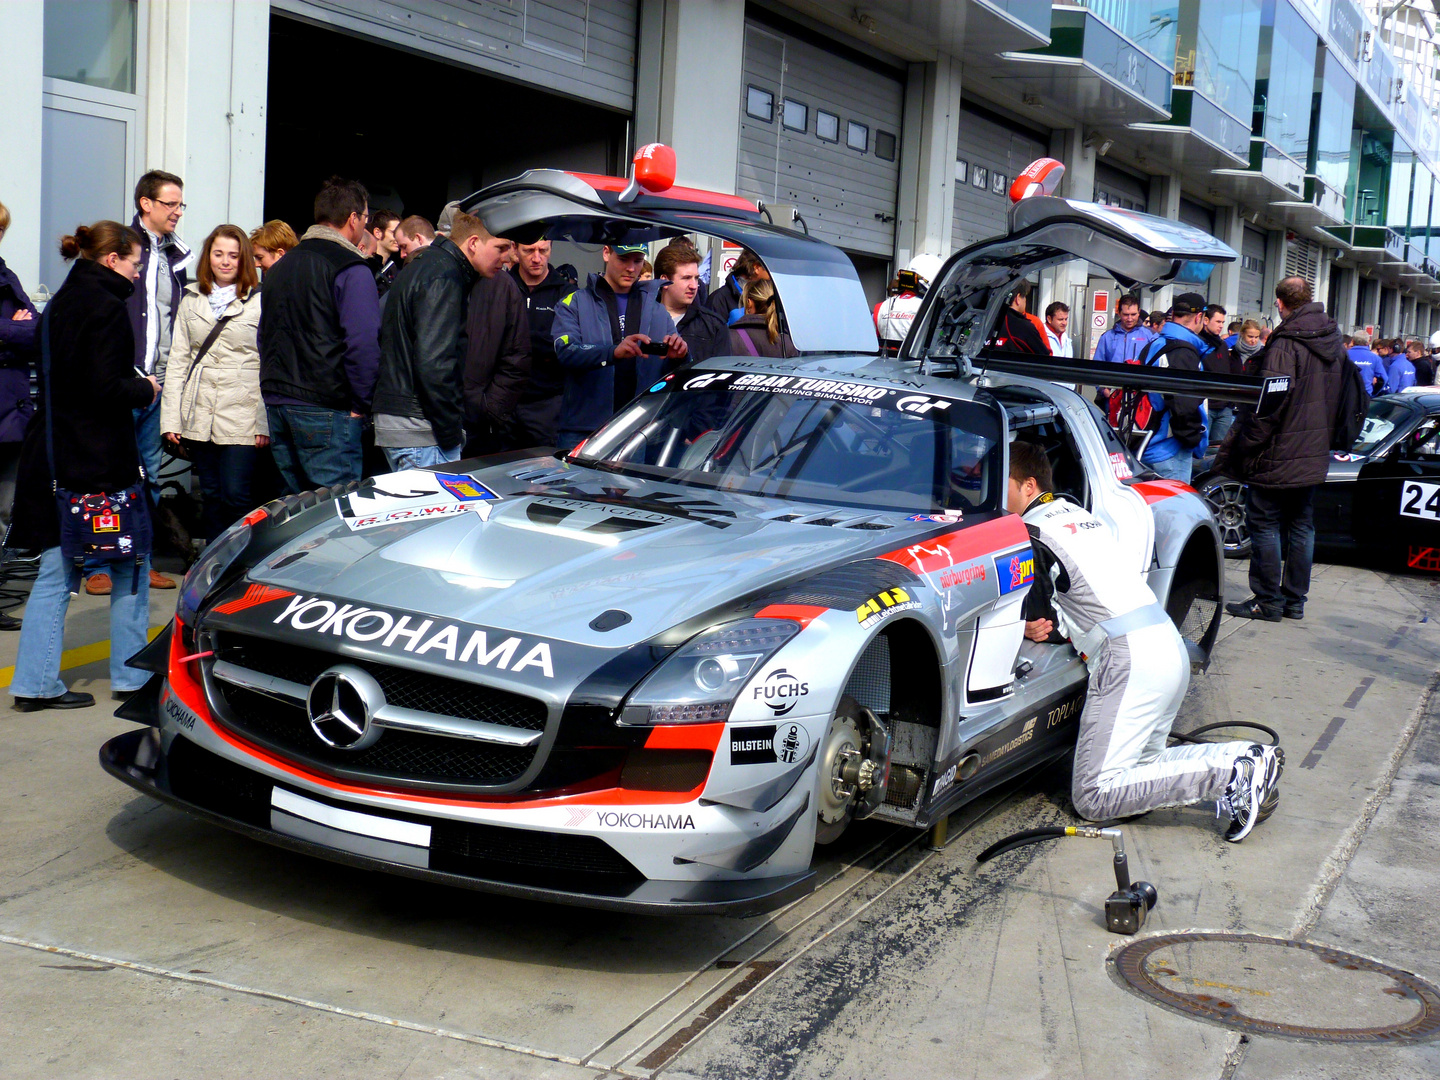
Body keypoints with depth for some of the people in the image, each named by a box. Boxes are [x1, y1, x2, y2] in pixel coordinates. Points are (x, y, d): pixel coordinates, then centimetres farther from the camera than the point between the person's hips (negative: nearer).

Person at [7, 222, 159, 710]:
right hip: (101, 459, -8)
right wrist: (145, 388, -2)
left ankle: (35, 682, 8)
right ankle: (131, 674, 15)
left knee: (56, 570, 9)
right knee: (131, 564, 7)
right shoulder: (107, 306, -13)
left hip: (54, 454, 8)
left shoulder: (60, 303, 13)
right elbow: (107, 388, -20)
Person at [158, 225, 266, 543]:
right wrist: (171, 419, 5)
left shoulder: (259, 301, -1)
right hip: (199, 416, 4)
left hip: (241, 418, -4)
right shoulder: (191, 299, 12)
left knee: (235, 496, -7)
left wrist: (265, 423, -9)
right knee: (211, 496, 10)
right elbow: (177, 359, 11)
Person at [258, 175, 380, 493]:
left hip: (277, 404, 8)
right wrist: (361, 404, -8)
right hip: (326, 408, -8)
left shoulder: (279, 268, 17)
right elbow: (363, 343, -17)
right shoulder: (351, 270, -10)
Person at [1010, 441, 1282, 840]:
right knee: (1143, 764, 22)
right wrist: (1062, 628, 5)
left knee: (1093, 796, -9)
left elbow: (1037, 616, -8)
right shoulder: (1081, 515, 24)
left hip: (1128, 660, -10)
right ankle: (1248, 760, 5)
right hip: (1170, 645, 10)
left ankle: (1227, 776, -16)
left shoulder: (1032, 531, -5)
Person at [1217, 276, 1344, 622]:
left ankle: (1268, 600, 4)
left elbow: (1268, 406, -21)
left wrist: (1238, 447, -14)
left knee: (1264, 525, 1)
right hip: (1314, 456, 8)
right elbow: (1333, 402, 14)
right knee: (1302, 528, 14)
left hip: (1277, 456, -8)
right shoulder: (1331, 340, 7)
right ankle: (1295, 600, 20)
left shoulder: (1285, 346, -19)